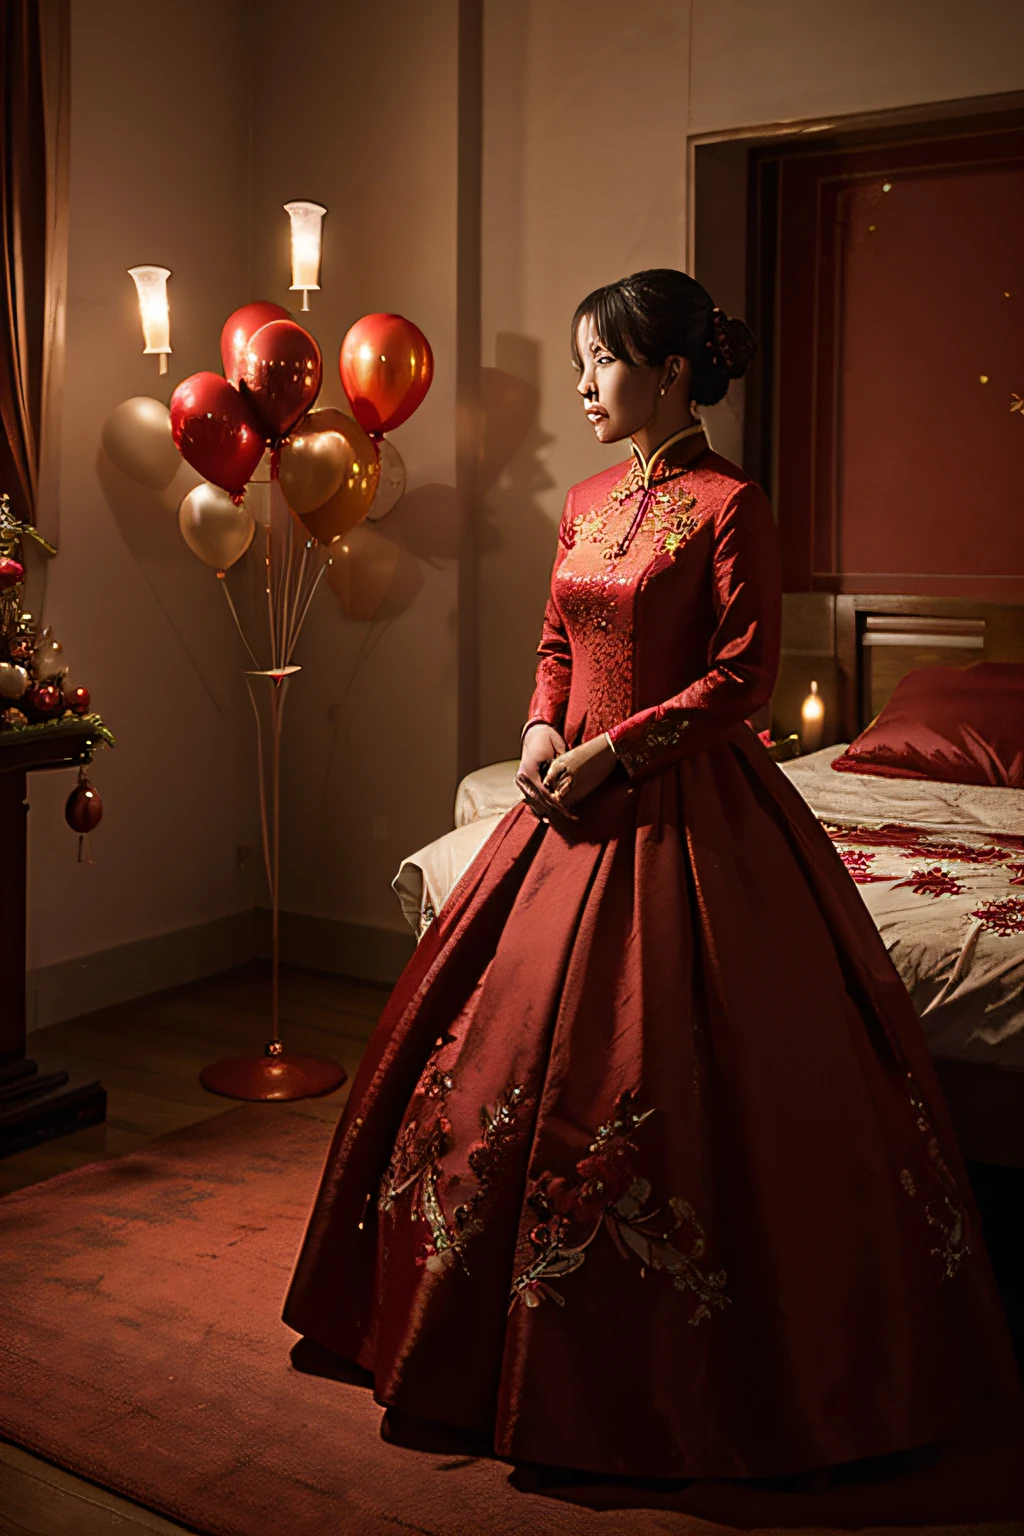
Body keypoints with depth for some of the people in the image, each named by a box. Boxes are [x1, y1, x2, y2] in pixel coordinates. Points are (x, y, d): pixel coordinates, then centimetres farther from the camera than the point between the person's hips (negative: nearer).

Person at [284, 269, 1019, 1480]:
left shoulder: (728, 505, -10)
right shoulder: (586, 503, 12)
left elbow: (744, 676, -14)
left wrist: (615, 752, -17)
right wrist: (542, 730, -1)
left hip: (684, 811, -7)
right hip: (575, 802, 8)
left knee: (658, 1064, -5)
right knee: (500, 1027, 11)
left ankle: (665, 1366, 16)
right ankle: (499, 1327, 31)